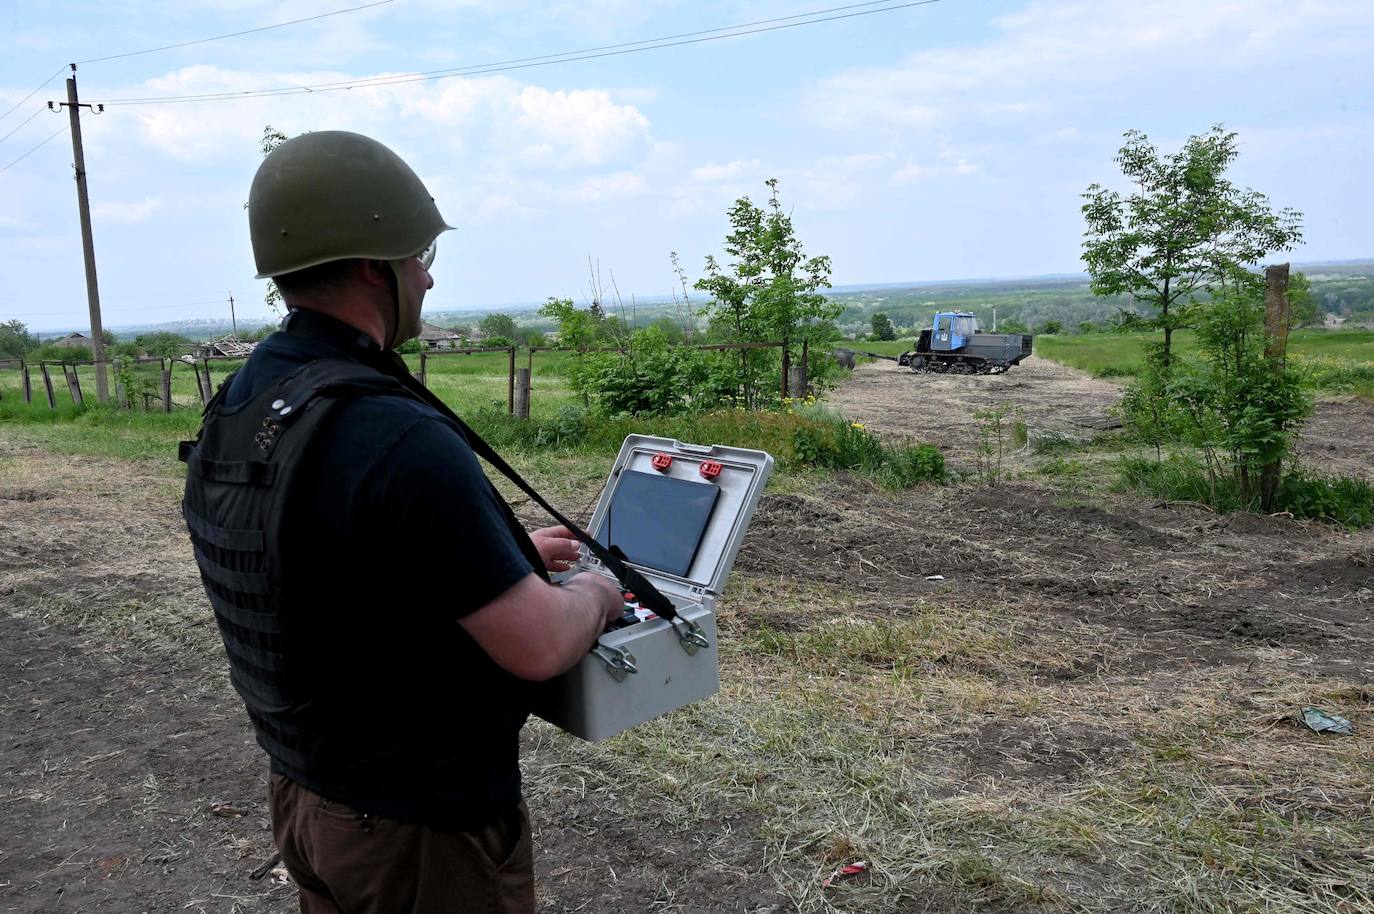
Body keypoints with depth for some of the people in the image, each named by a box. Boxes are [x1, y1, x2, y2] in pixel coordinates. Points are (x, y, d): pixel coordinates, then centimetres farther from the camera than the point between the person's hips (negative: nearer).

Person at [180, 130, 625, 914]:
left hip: (305, 798, 8)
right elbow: (539, 646, -26)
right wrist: (595, 593, -5)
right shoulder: (399, 439, -31)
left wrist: (502, 551, 14)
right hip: (425, 833, -7)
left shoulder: (231, 414, -2)